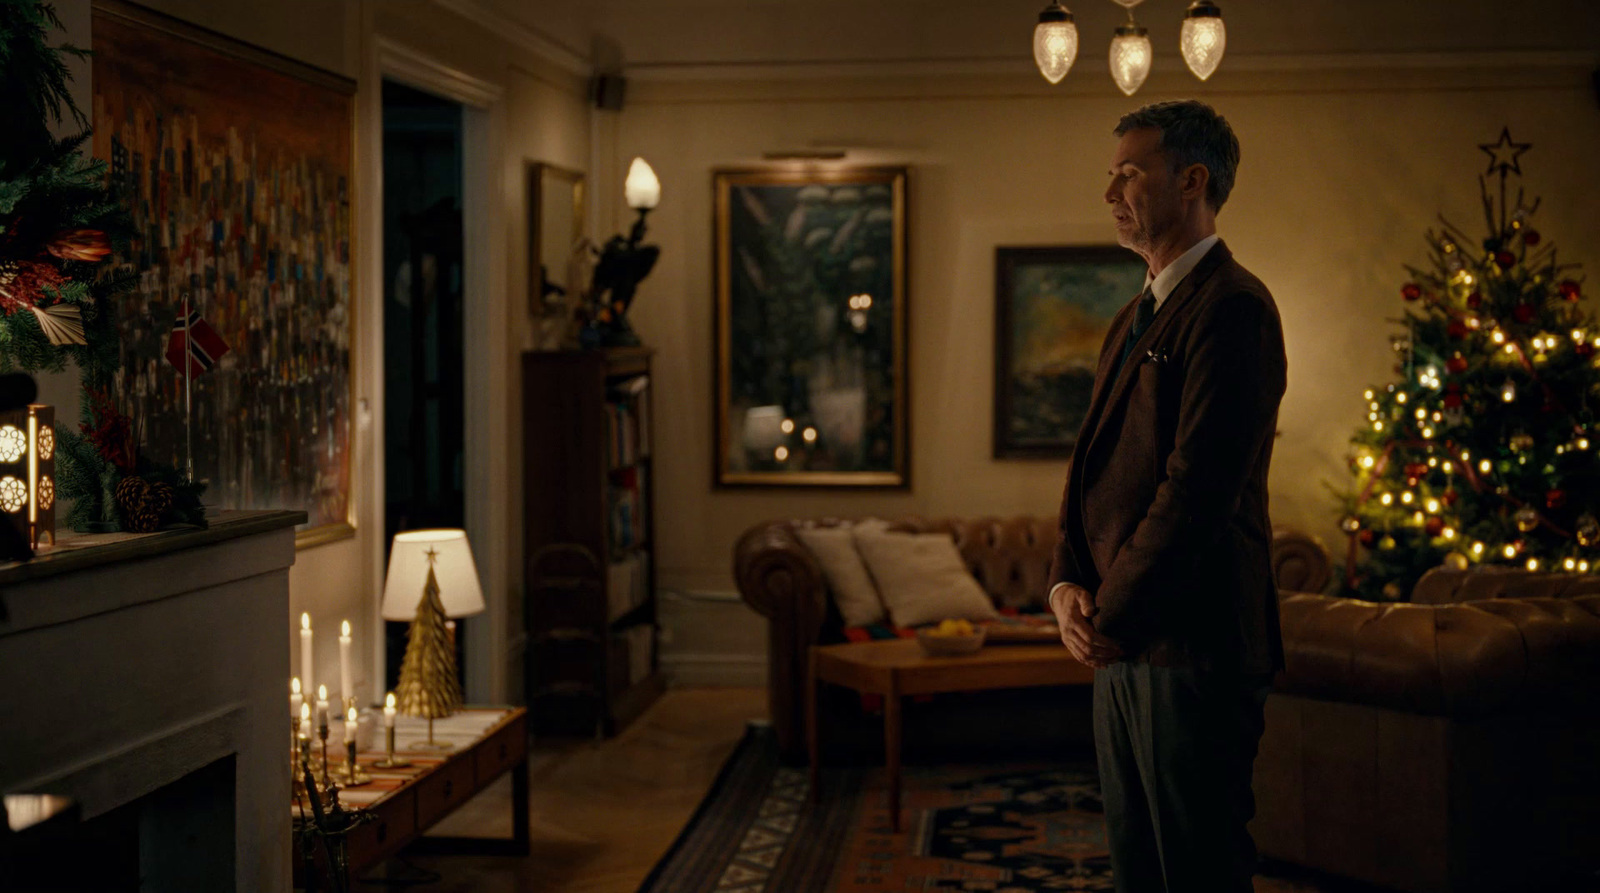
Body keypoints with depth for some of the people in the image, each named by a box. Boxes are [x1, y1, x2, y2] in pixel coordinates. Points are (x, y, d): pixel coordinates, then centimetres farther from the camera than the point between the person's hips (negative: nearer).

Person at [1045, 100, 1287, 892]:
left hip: (1193, 647, -9)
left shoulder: (1232, 308, -13)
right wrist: (1068, 584, 1)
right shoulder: (1135, 318, 19)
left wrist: (1112, 616, -15)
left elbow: (1198, 485, -19)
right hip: (1123, 647, 9)